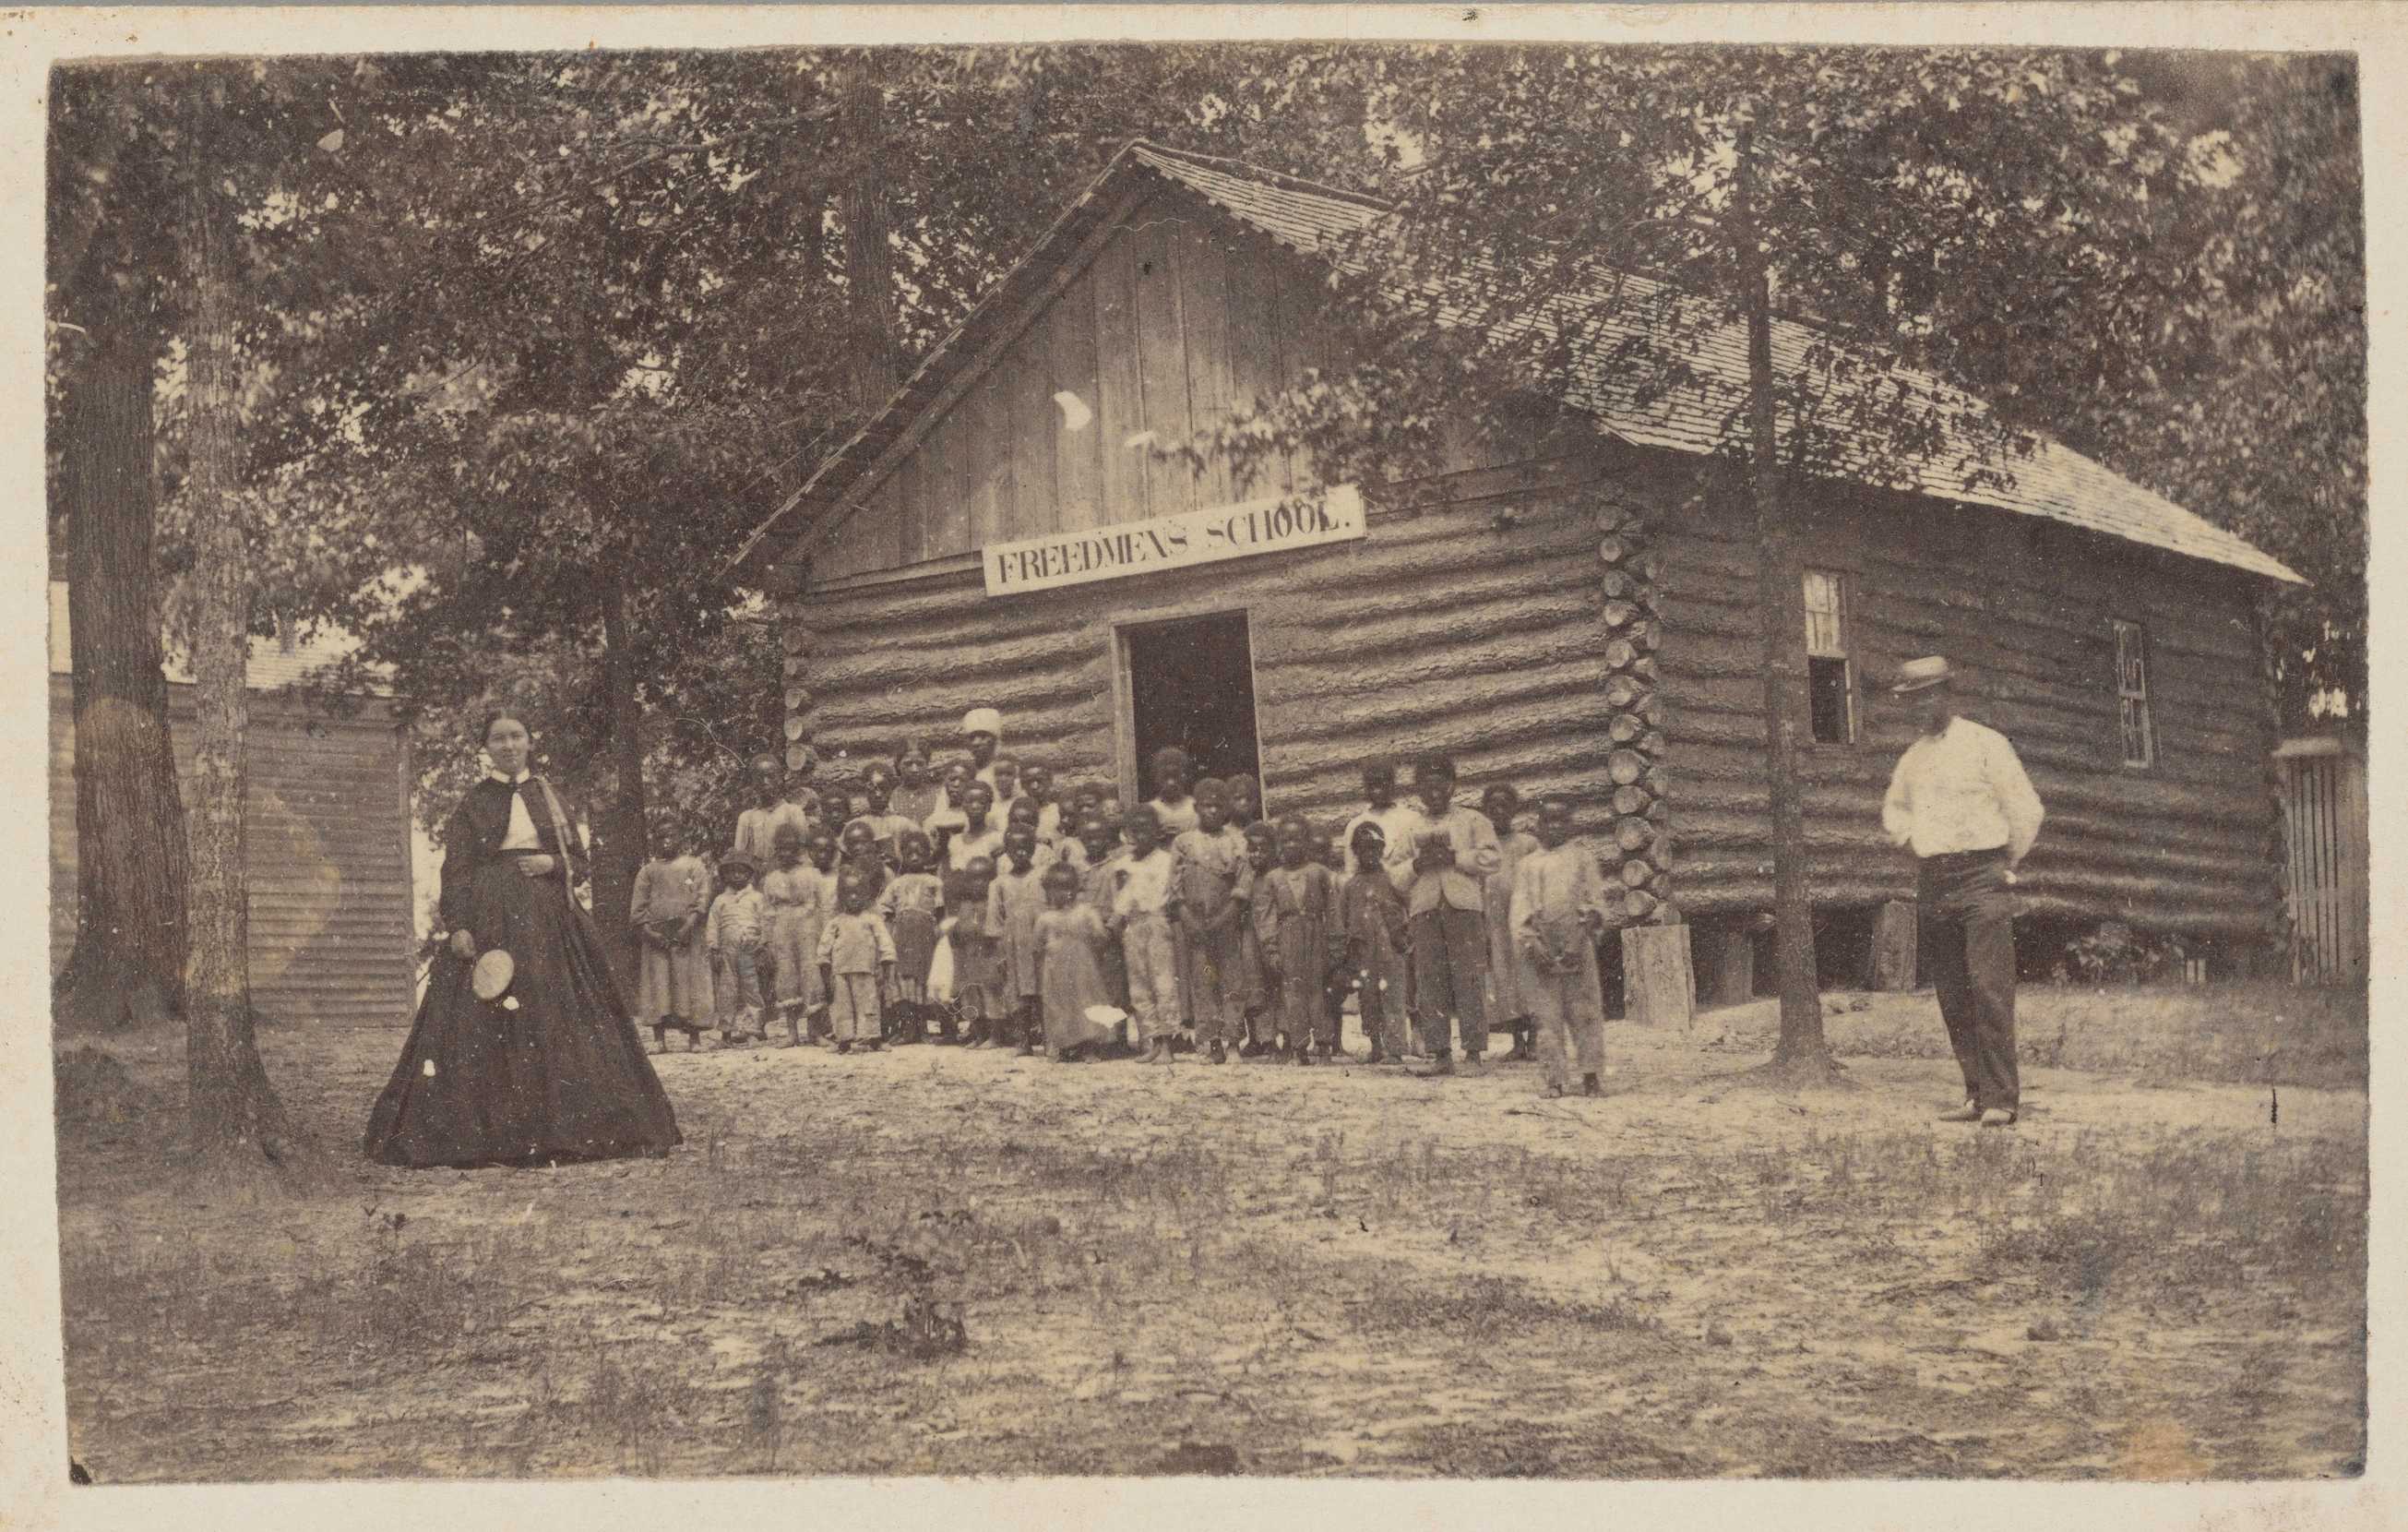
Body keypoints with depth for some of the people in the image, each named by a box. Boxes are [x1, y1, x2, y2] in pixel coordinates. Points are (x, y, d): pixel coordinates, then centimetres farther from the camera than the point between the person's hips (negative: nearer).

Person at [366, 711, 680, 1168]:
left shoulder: (546, 795, 13)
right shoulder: (474, 802, 5)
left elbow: (577, 853, 16)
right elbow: (455, 868, -1)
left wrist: (552, 863, -7)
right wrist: (459, 927, -13)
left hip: (547, 919, 3)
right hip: (490, 918, -3)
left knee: (556, 1021, 0)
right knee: (485, 1023, -8)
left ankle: (567, 1126, 4)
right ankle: (491, 1131, -6)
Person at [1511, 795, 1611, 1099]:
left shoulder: (1582, 857, 15)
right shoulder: (1526, 862, 15)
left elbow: (1596, 899, 11)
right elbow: (1518, 904, 7)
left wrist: (1591, 917, -9)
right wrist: (1527, 938, -9)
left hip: (1576, 946, 0)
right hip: (1540, 948, 0)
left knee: (1585, 1011, -4)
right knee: (1547, 1014, -4)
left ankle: (1592, 1075, -3)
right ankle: (1554, 1079, -2)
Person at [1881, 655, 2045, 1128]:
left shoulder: (1985, 744, -2)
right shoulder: (1912, 758, 16)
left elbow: (2027, 810, -1)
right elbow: (1892, 809, 35)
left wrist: (2007, 866, 4)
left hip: (1981, 879, -6)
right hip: (1932, 886, 6)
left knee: (1989, 990, -13)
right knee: (1952, 998, 4)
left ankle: (2000, 1099, -15)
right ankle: (1977, 1094, 9)